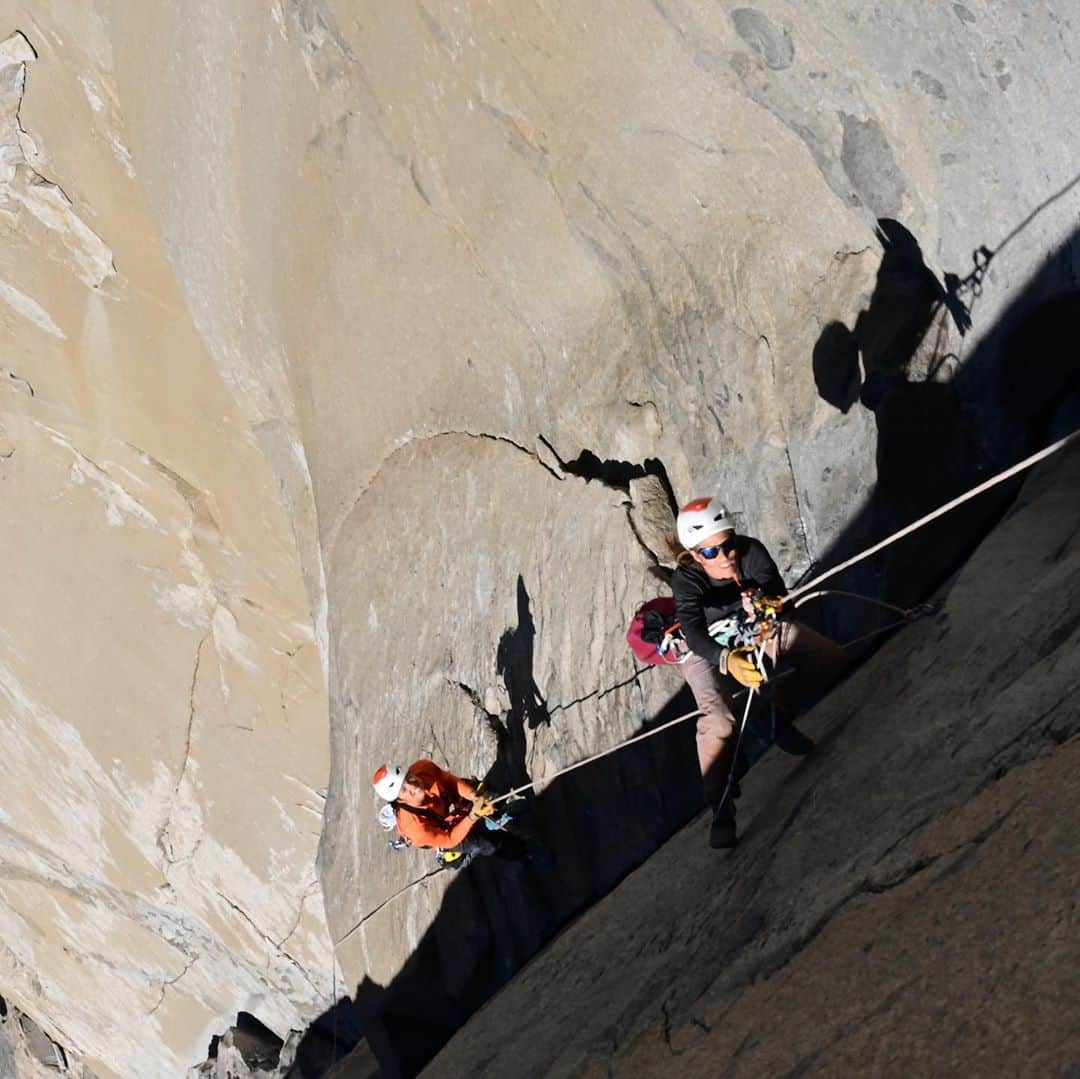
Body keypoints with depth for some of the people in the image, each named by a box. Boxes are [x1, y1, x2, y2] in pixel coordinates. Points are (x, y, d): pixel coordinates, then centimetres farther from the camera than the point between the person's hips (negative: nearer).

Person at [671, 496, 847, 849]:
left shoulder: (751, 552, -27)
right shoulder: (687, 579, -32)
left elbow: (777, 592, -37)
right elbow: (694, 634, -45)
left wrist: (763, 602, -63)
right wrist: (728, 660, -66)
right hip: (706, 648, -4)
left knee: (831, 658, -8)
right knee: (719, 723, -29)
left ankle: (779, 714, 13)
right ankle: (720, 806, -12)